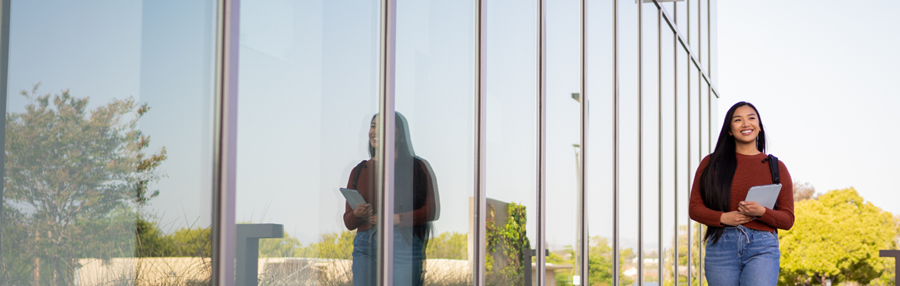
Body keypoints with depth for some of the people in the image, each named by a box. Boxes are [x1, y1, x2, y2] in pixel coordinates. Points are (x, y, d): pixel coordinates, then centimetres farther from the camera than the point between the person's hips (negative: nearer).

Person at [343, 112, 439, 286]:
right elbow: (348, 222, 14)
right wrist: (358, 214, -9)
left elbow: (433, 210, -2)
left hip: (404, 246, -3)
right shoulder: (359, 171, 15)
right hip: (365, 247, 3)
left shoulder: (417, 167, 5)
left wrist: (398, 219, -13)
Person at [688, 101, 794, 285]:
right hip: (721, 247, 1)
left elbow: (787, 219, 8)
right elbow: (694, 207, 7)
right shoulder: (711, 163, 10)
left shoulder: (775, 167, 11)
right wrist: (723, 218, -11)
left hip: (762, 249, -1)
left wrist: (761, 212, -12)